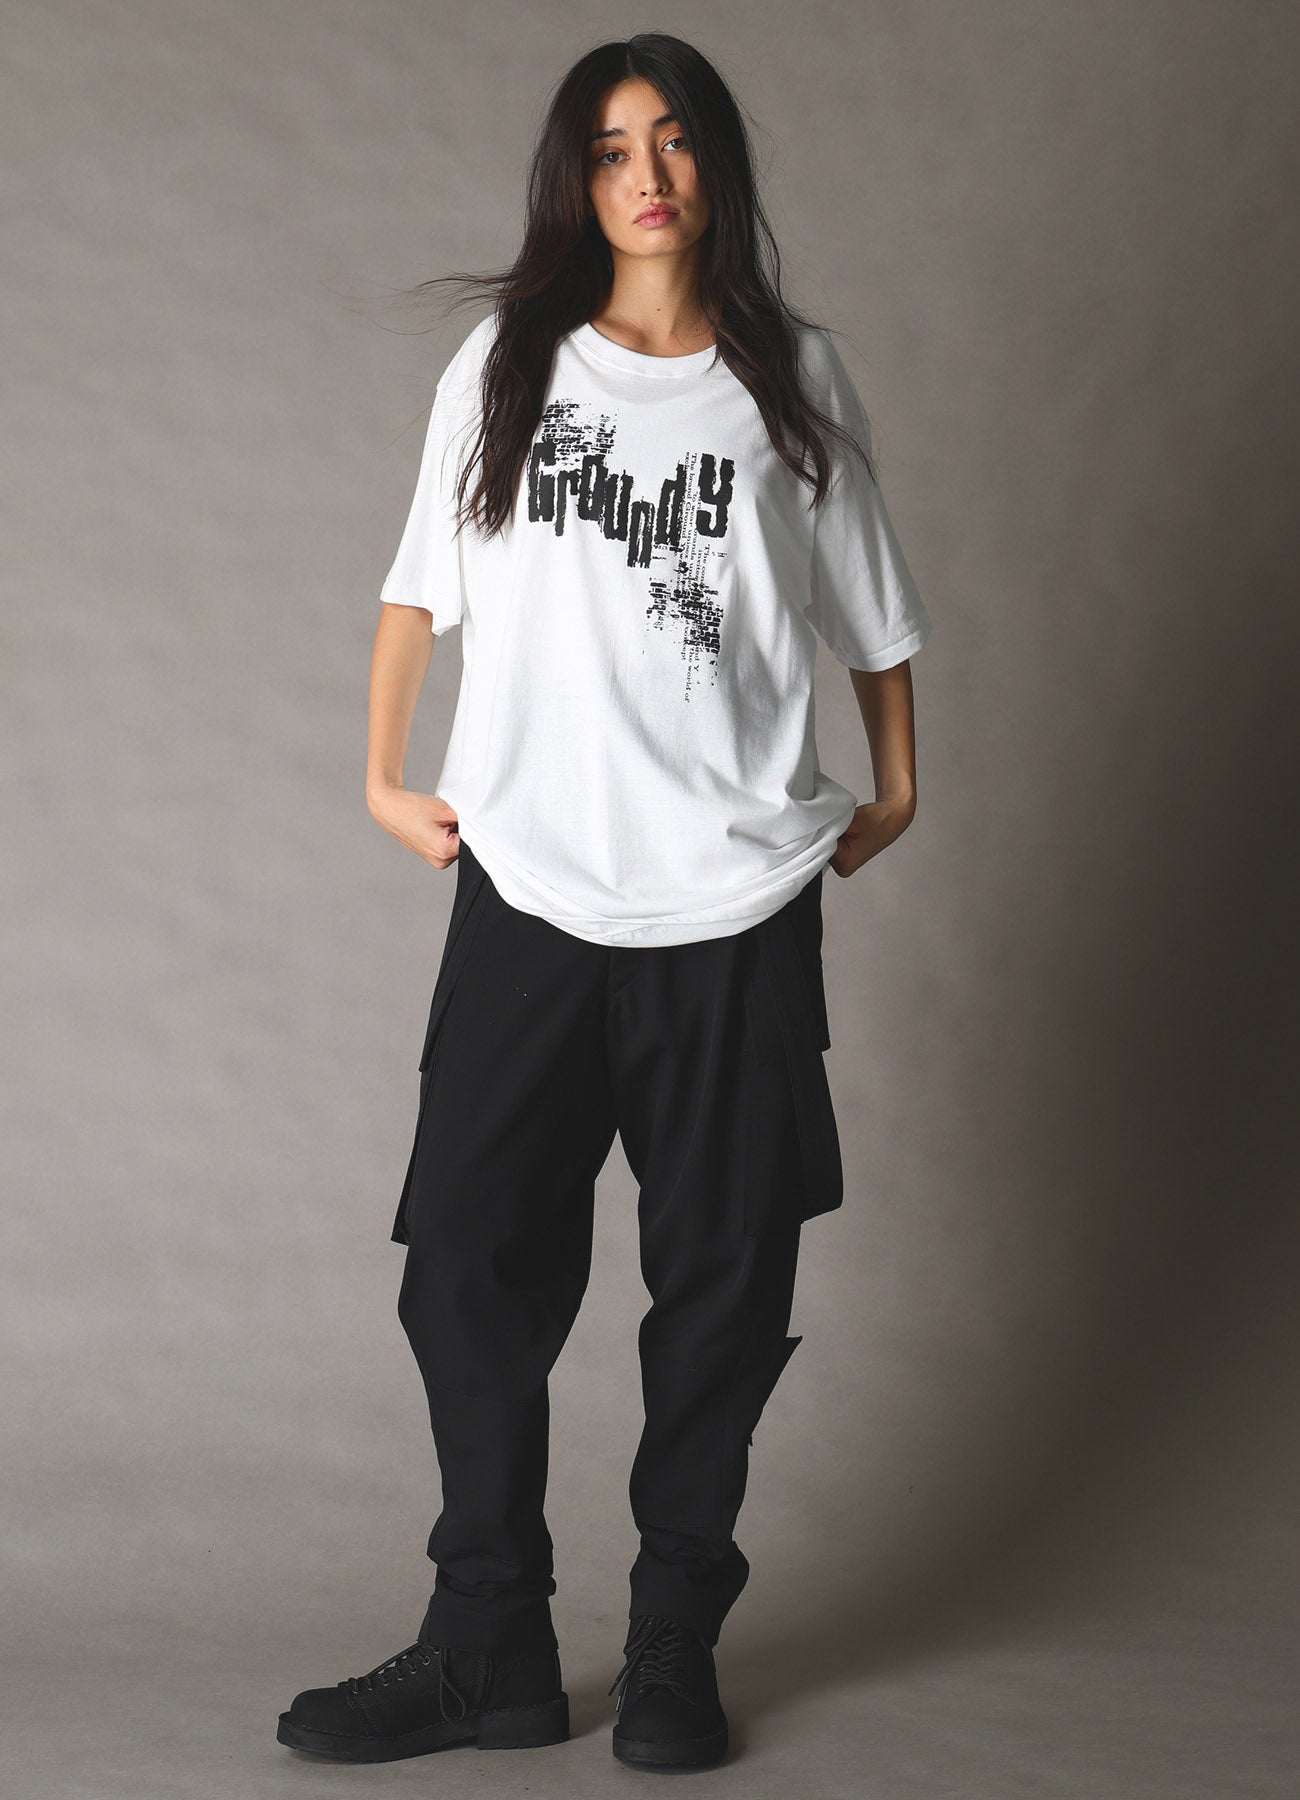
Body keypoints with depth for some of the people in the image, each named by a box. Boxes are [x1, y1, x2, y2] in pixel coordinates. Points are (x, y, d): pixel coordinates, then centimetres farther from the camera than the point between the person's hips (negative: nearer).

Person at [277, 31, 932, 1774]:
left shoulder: (793, 378, 6)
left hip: (737, 905, 0)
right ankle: (491, 1646, 11)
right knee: (469, 1258, -1)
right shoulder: (508, 366, 7)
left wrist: (894, 790, 12)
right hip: (531, 891, 1)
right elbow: (419, 587, 13)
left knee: (720, 1277, 4)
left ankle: (677, 1643, 17)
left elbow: (872, 611, 14)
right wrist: (384, 778, 9)